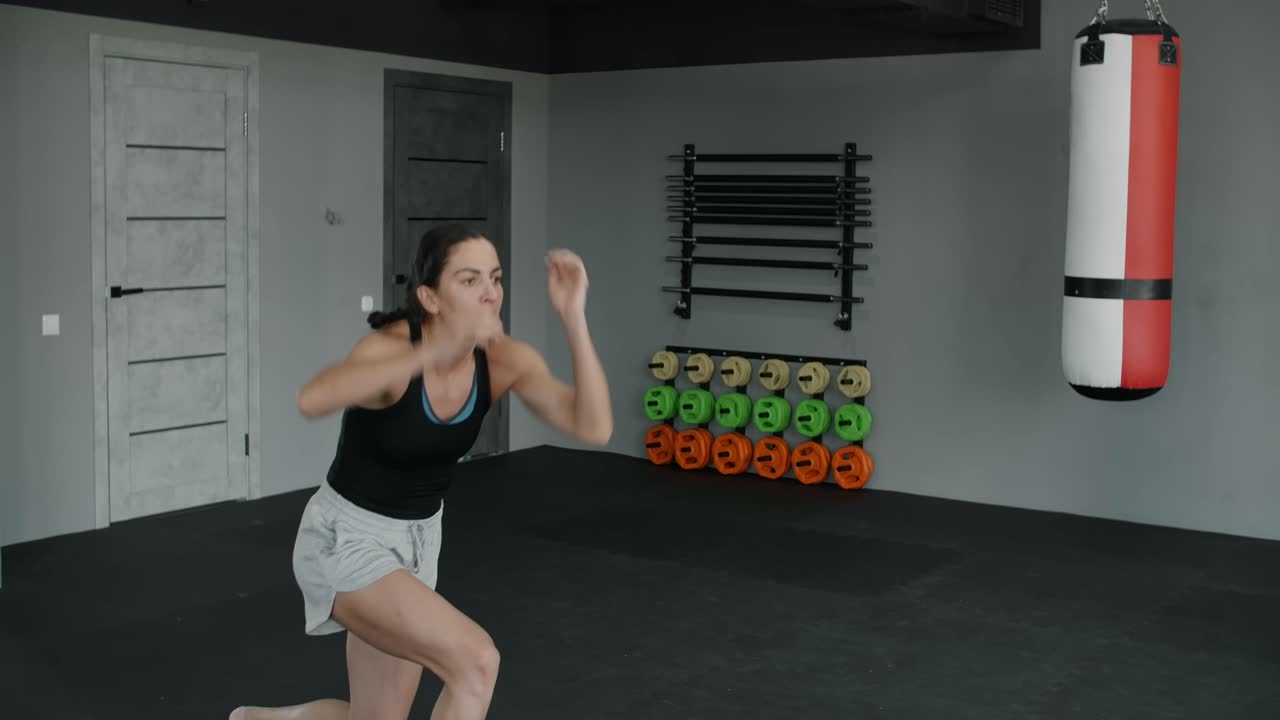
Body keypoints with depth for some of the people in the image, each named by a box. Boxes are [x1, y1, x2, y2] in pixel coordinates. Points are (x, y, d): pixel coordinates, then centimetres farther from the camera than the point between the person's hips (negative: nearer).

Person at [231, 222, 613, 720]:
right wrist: (430, 352, -60)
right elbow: (312, 400, -50)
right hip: (346, 538, -7)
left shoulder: (505, 360, -13)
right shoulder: (391, 348, -27)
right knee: (476, 661, -24)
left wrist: (573, 318, -36)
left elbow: (594, 428, -27)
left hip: (418, 539, 7)